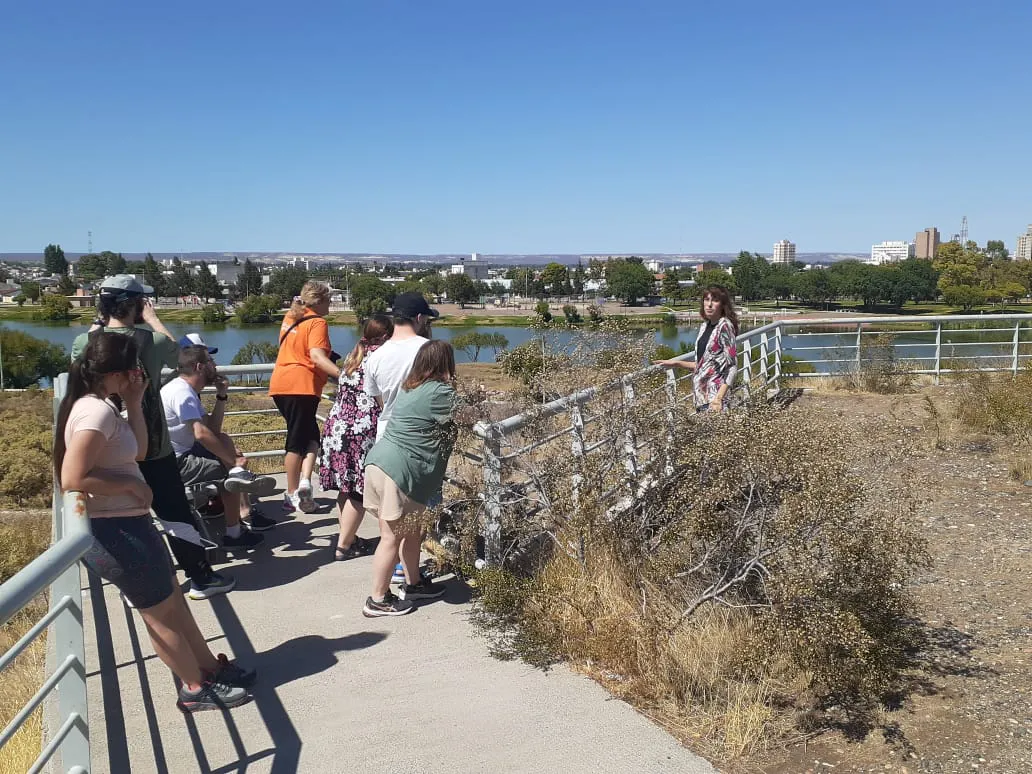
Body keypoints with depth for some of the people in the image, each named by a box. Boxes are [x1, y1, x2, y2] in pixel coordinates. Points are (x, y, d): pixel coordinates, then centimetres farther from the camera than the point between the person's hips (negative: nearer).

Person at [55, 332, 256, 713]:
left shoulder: (100, 405, 8)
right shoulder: (96, 412, -23)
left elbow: (138, 452, 13)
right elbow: (72, 479, -30)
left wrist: (135, 404, 4)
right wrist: (132, 484, -19)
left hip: (127, 525, 10)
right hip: (115, 531, -10)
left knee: (173, 598, 20)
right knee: (161, 612, 5)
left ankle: (210, 667, 34)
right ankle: (196, 689, 21)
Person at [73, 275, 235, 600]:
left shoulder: (84, 343, -7)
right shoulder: (151, 340, -14)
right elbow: (176, 351, 9)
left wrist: (98, 323, 15)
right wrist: (152, 318, 15)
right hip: (152, 448, -3)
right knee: (175, 514, 7)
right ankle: (201, 577, 16)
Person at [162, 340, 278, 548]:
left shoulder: (187, 390, 13)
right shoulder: (182, 392, -19)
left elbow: (213, 429, 13)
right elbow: (201, 433, -30)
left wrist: (222, 395, 4)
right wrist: (234, 460, -23)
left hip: (181, 456, 11)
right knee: (228, 470, -13)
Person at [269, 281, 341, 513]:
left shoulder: (290, 318, 16)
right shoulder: (317, 323, -8)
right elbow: (317, 356, -24)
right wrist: (344, 375, -33)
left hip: (280, 384, 8)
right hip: (302, 386, -7)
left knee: (310, 436, 13)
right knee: (298, 440, 0)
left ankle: (296, 491, 8)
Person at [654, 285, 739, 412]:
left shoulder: (724, 326, -8)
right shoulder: (704, 326, 13)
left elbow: (732, 366, -13)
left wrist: (719, 398, -21)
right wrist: (675, 363, 18)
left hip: (715, 392, -7)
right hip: (701, 393, 7)